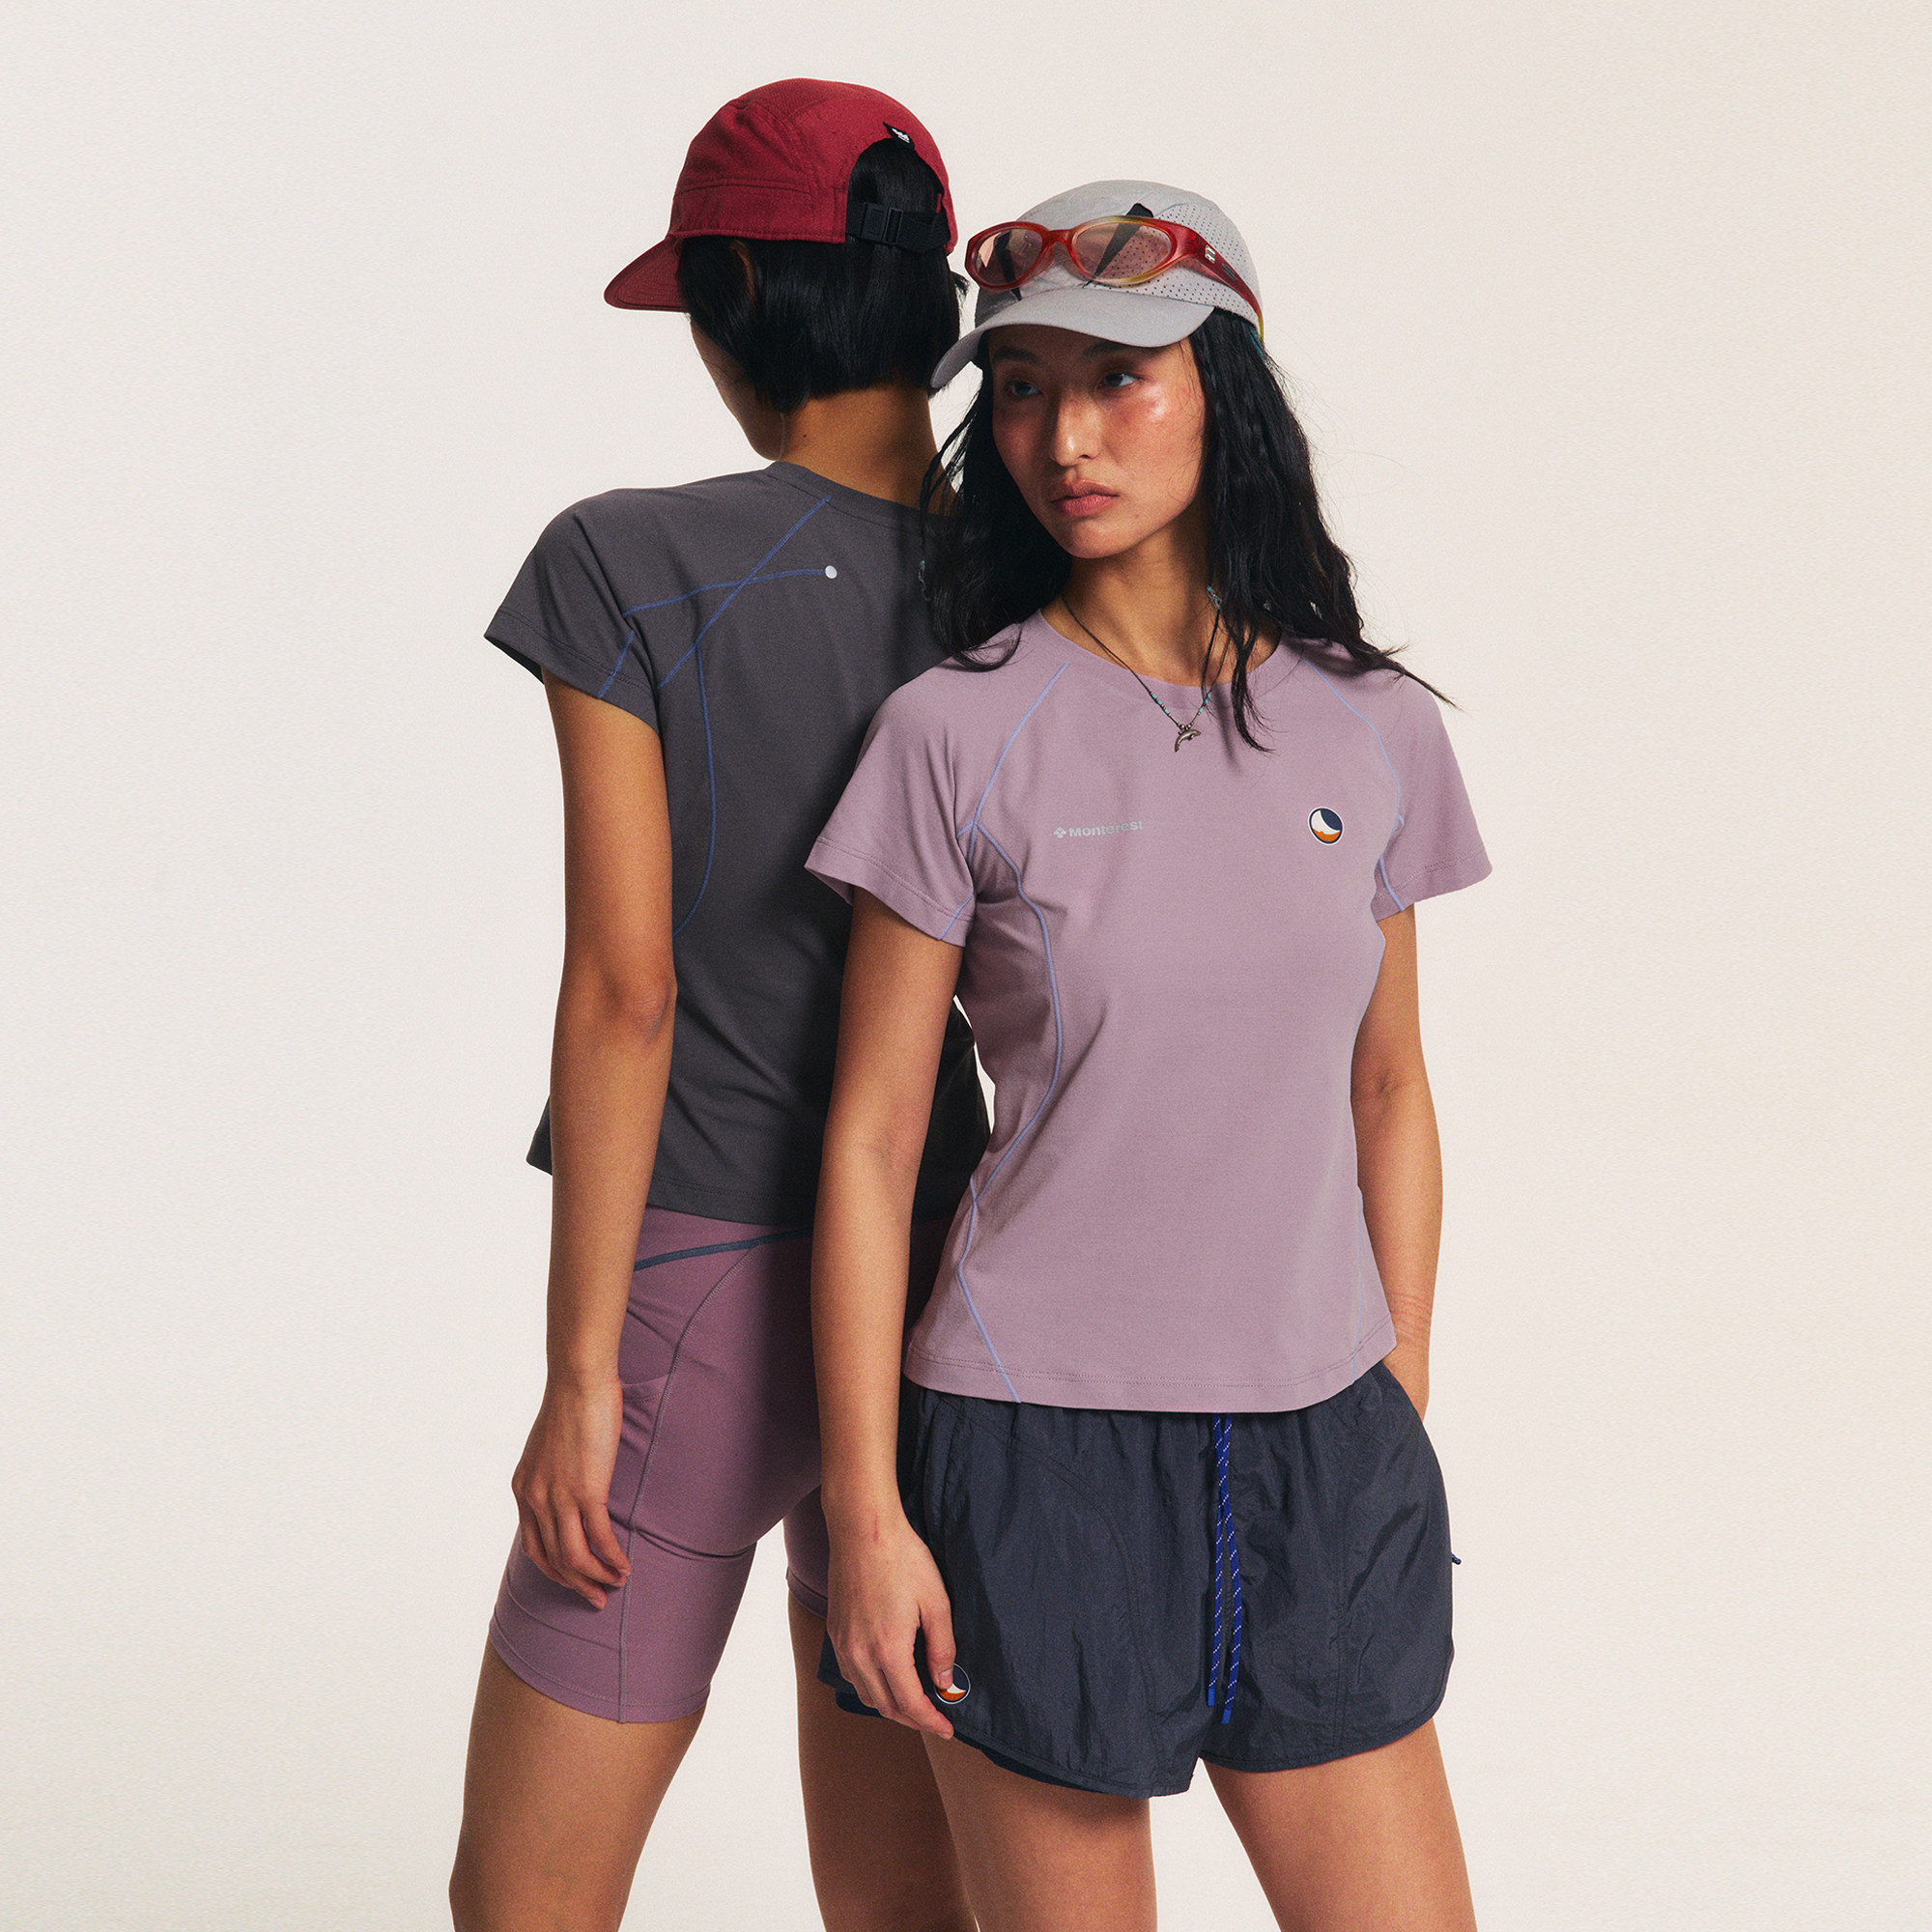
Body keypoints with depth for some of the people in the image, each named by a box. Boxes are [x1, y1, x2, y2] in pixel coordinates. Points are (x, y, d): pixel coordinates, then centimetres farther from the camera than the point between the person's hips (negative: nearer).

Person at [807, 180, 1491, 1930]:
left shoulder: (1373, 732, 3)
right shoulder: (958, 737, -7)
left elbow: (1388, 1097, 11)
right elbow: (870, 1144, -5)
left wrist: (1405, 1428, 12)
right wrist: (864, 1513, -7)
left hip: (1321, 1456, 3)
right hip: (1038, 1454, -3)